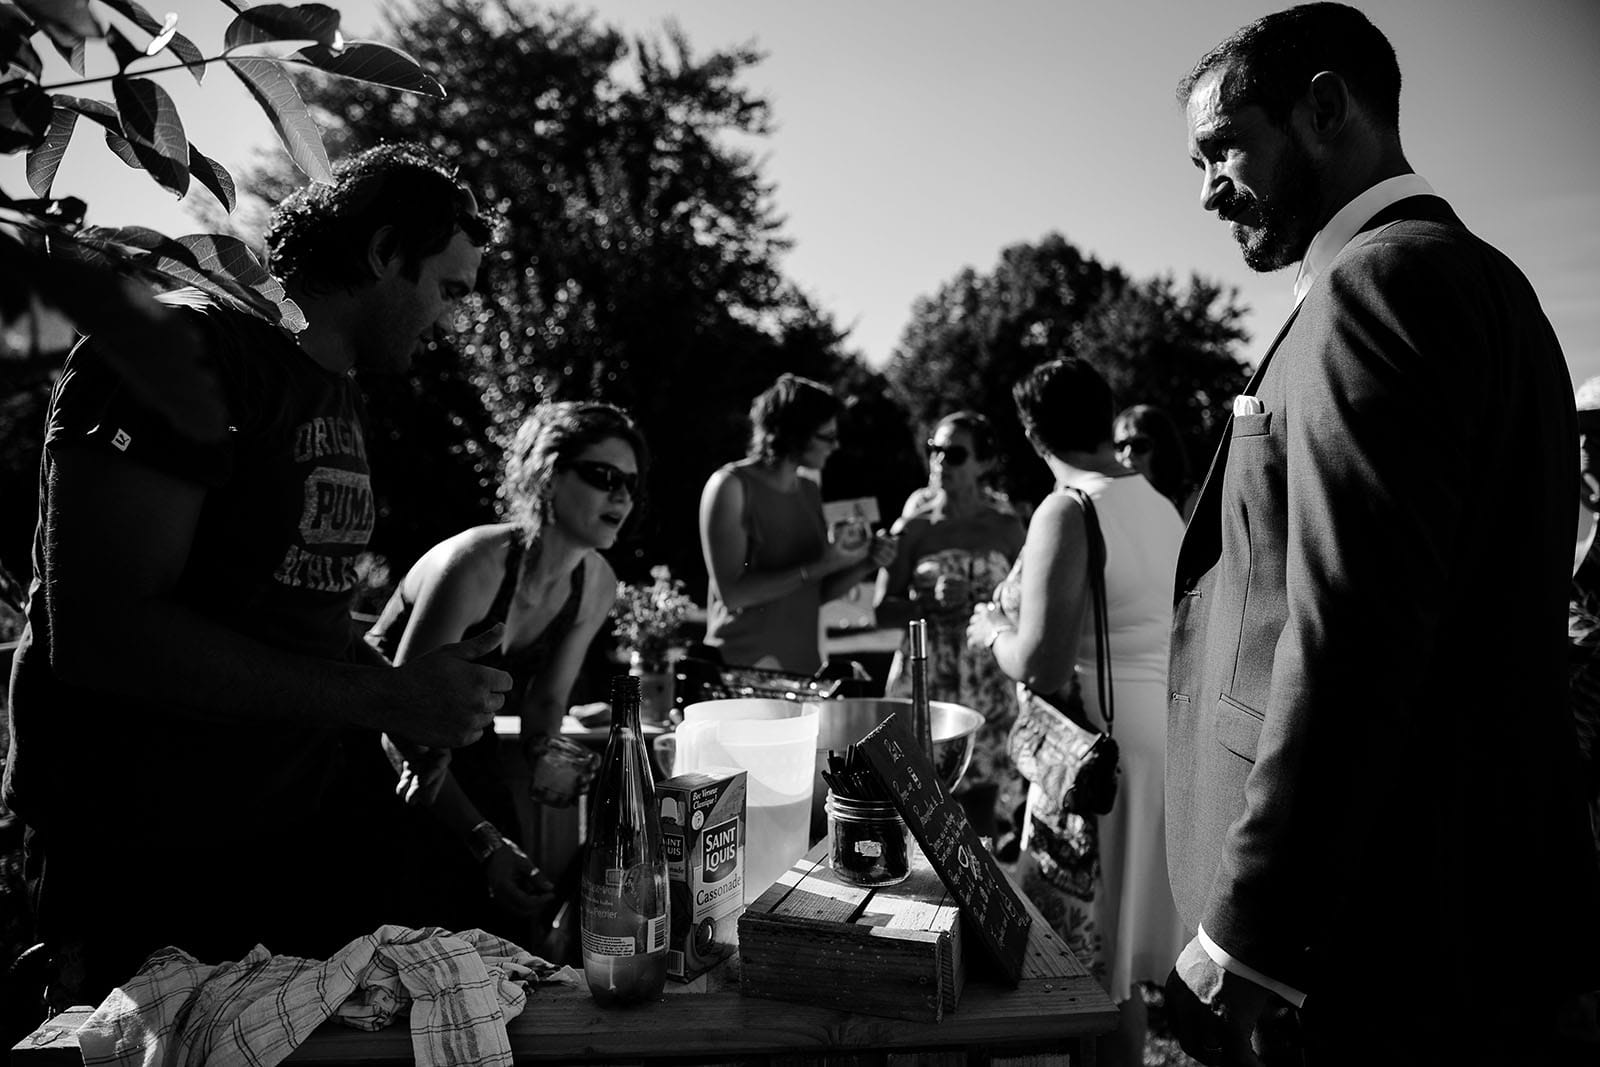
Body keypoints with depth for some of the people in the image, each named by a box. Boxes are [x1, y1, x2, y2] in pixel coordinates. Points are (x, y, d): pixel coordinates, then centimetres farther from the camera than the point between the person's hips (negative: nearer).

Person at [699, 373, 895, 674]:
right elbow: (731, 593, -16)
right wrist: (822, 566, -19)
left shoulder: (809, 490, 11)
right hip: (745, 667, -6)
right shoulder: (731, 485, -9)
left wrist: (865, 565, -3)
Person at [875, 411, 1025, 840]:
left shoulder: (1005, 528, 3)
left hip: (990, 686, 1)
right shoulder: (913, 528, 1)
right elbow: (882, 609, -1)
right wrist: (931, 603, -16)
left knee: (981, 806, 2)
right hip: (925, 680, -1)